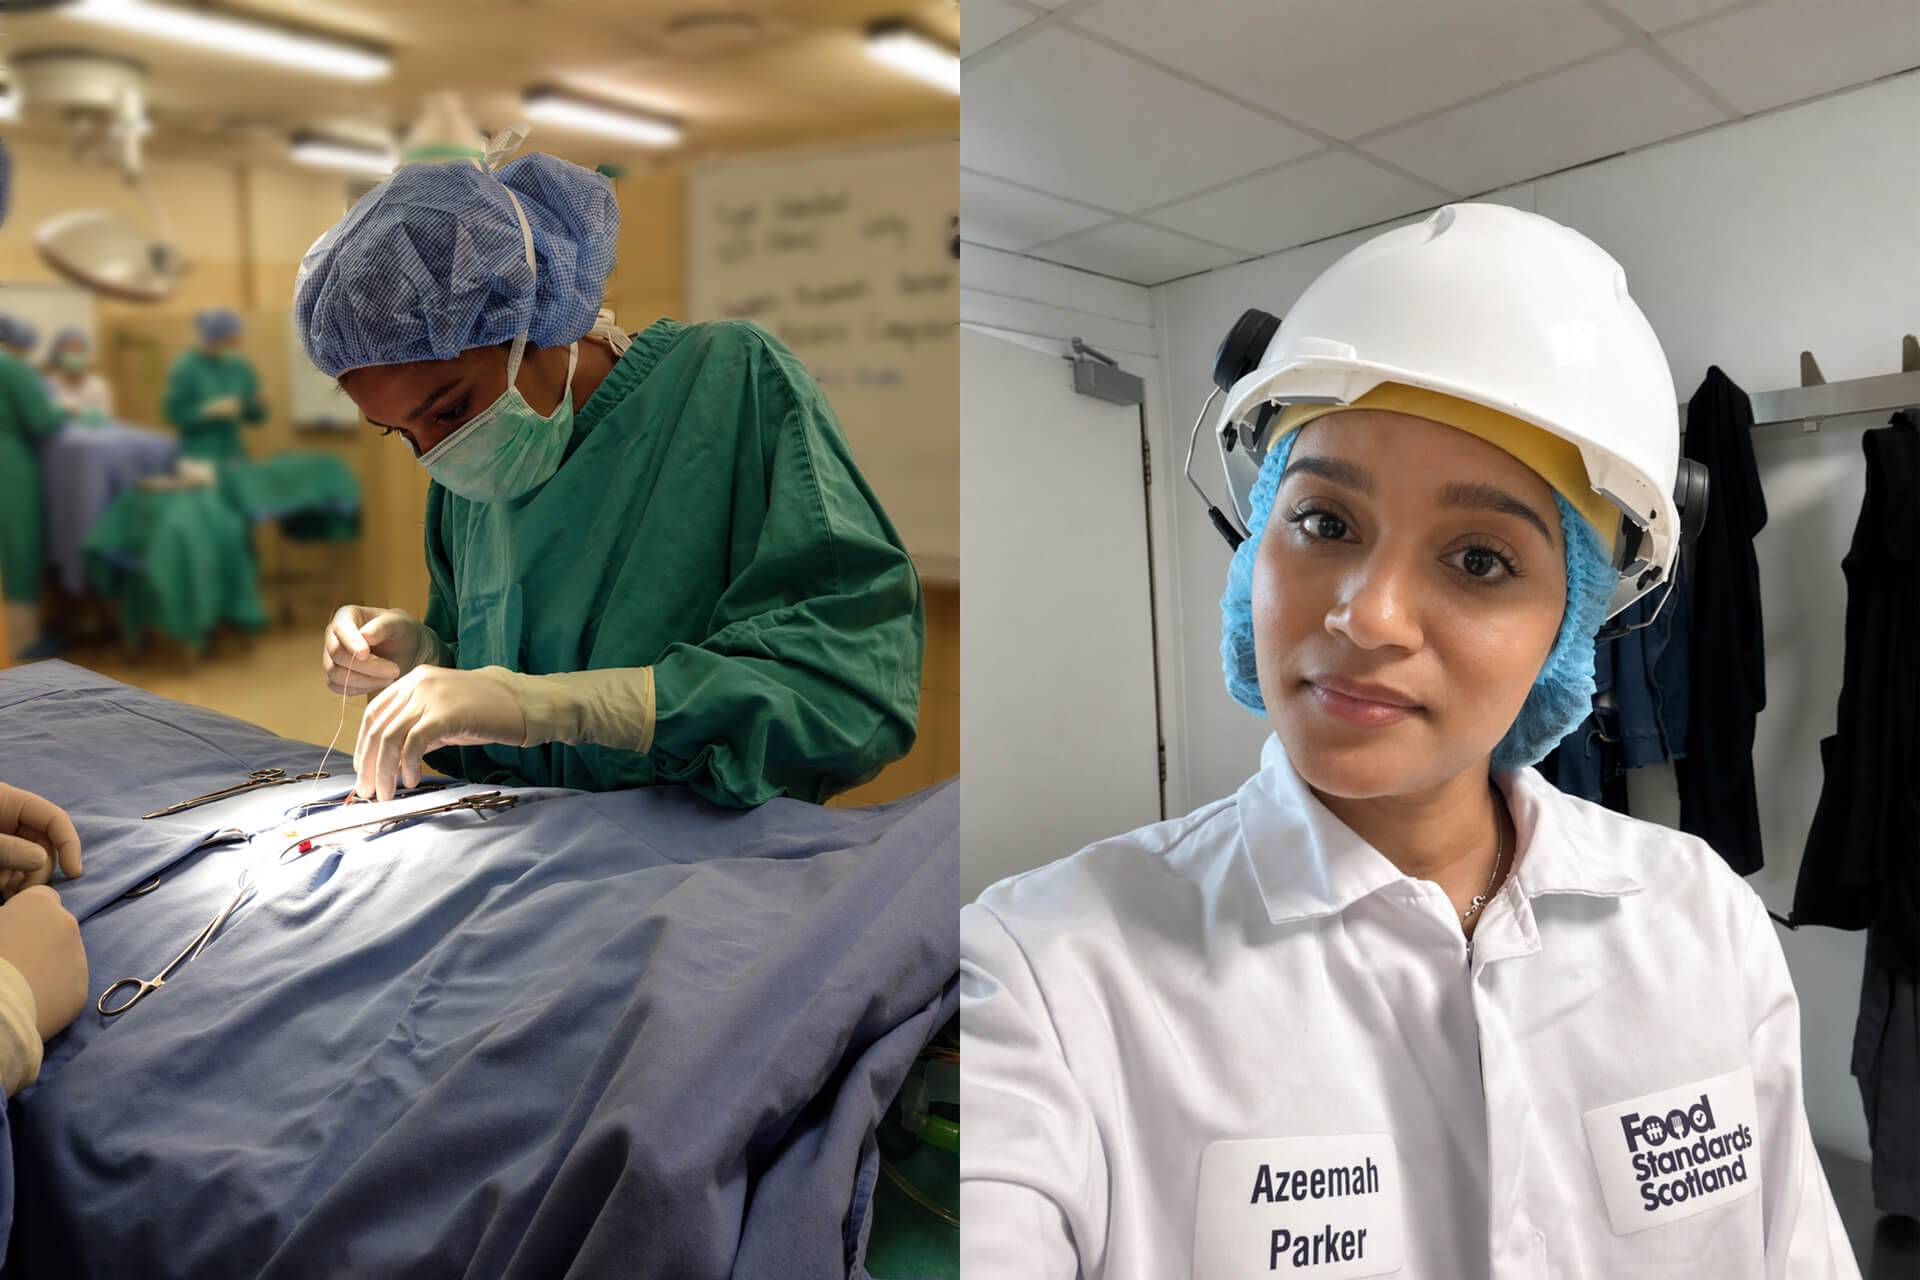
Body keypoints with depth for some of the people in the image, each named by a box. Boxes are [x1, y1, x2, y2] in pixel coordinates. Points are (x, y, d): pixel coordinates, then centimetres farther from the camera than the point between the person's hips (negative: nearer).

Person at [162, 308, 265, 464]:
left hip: (235, 457, 5)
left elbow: (254, 418, 12)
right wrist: (211, 410, -19)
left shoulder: (240, 366, 7)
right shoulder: (184, 368, -7)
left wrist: (258, 405, -9)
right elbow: (175, 413, -8)